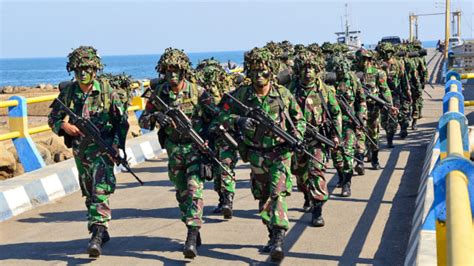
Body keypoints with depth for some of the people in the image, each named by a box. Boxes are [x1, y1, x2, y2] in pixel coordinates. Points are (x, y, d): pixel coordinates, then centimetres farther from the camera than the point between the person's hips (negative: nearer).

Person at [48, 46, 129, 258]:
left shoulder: (106, 90, -5)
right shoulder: (67, 92, 2)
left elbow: (122, 120, 0)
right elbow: (53, 118, 9)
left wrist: (117, 143, -12)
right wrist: (64, 126, -13)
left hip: (102, 147, -4)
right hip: (79, 149, 4)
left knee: (100, 191, -17)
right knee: (89, 192, 14)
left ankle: (97, 235, -22)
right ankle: (101, 232, 29)